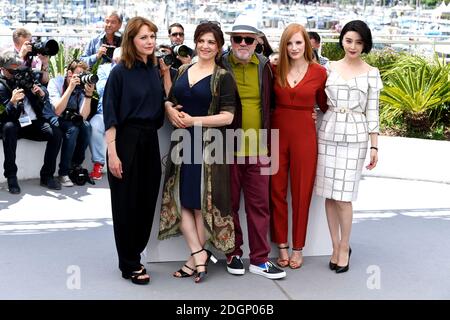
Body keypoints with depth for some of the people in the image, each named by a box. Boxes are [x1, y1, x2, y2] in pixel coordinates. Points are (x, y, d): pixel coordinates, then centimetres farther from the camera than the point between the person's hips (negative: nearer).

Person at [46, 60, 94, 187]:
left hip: (69, 119, 4)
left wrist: (88, 94, -27)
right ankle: (63, 173, -24)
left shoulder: (81, 86, -7)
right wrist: (70, 88, -32)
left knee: (86, 126, -26)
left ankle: (76, 165, -10)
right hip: (51, 118, -4)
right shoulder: (55, 82, -15)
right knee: (72, 129, -32)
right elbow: (57, 111, -29)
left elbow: (83, 116, -17)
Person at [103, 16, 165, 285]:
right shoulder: (120, 72, -8)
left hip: (150, 141, 6)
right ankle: (130, 265, 14)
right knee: (127, 203, 3)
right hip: (126, 141, -6)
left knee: (148, 200, 9)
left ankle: (134, 254, 26)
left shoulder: (155, 70, 9)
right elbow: (110, 116, -10)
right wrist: (112, 153, -16)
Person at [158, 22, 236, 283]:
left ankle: (196, 257, 16)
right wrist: (170, 109, -4)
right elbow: (170, 100, 20)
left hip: (208, 145, -5)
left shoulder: (223, 77, -5)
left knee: (201, 201, 2)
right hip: (182, 142, 5)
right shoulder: (182, 71, 11)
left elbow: (227, 116, -12)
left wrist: (193, 121, -17)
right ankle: (199, 253, 10)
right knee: (180, 198, 2)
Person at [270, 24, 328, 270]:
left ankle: (298, 248, 19)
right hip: (277, 133, 2)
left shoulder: (319, 72, -1)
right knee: (277, 191, 6)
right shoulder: (275, 70, 3)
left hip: (304, 135, -2)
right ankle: (282, 247, 19)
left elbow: (325, 105, 9)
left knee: (302, 193, 6)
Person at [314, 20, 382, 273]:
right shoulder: (330, 68, 7)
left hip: (355, 136, -2)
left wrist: (375, 146, 0)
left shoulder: (371, 73, 3)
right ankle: (335, 246, 17)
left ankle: (345, 246, 13)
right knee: (329, 194, 4)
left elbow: (372, 111, 2)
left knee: (344, 196, -5)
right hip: (328, 133, 2)